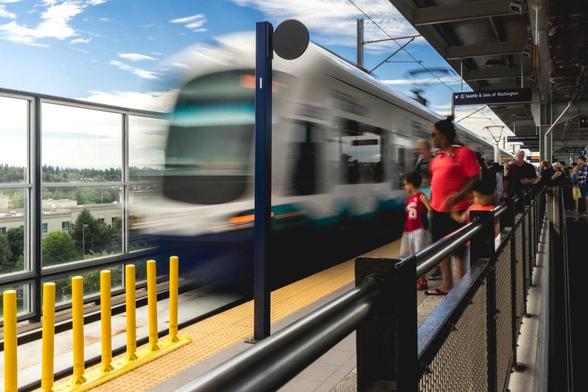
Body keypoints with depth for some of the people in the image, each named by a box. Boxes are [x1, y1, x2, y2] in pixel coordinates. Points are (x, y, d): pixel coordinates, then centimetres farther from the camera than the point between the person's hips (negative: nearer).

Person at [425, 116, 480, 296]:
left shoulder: (464, 152, -11)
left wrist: (459, 196, -27)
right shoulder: (438, 157, 12)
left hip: (457, 210, -8)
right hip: (438, 210, 8)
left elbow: (475, 179, -15)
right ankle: (446, 283, 28)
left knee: (459, 250, 1)